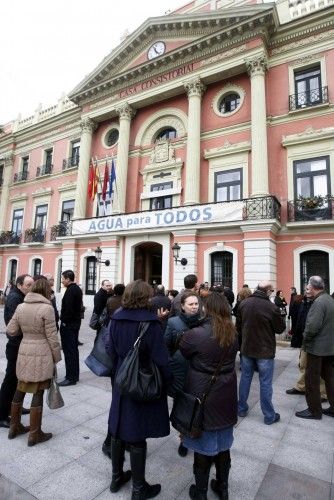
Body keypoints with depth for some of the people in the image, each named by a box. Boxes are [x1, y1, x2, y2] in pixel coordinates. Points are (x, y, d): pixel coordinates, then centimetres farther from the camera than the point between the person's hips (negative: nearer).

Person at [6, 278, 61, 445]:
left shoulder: (20, 306, 1)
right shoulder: (47, 308, -16)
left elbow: (11, 331, 6)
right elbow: (51, 337, -13)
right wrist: (57, 357, -2)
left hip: (24, 352, 6)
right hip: (41, 354, -6)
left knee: (20, 390, 20)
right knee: (38, 393, 5)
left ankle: (15, 427, 36)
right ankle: (35, 434, 17)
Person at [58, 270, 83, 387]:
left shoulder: (70, 290, -17)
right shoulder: (78, 289, 13)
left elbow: (68, 309, -24)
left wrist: (64, 321, -12)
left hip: (68, 324, -10)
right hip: (76, 322, 10)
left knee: (69, 351, -4)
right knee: (74, 349, 15)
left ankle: (71, 377, 2)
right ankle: (75, 375, 25)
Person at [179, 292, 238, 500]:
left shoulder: (195, 334, -23)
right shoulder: (233, 334, -8)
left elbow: (179, 355, -8)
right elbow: (229, 358, 4)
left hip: (202, 397, -4)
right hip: (225, 397, 4)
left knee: (203, 444, 15)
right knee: (223, 444, 23)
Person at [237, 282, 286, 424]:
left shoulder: (244, 304, -7)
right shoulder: (272, 307, -22)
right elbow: (281, 328, -9)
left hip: (247, 348, 4)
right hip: (265, 350, -4)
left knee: (245, 378, 18)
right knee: (265, 383, 9)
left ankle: (241, 408, 31)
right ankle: (269, 416, 24)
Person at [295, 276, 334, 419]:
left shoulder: (319, 302, -22)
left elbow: (312, 327, -27)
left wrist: (305, 340, -10)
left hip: (317, 348, -9)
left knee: (312, 380, 5)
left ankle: (314, 410, 16)